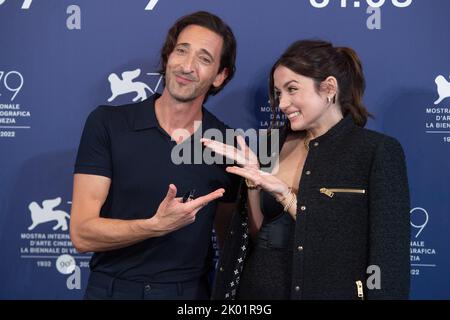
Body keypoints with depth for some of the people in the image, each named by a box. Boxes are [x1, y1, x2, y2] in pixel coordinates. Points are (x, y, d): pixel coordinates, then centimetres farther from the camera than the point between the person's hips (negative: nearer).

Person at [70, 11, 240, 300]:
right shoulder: (107, 124, -10)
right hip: (112, 289, -1)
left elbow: (230, 235, 8)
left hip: (191, 292, 2)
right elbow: (82, 234, -15)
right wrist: (157, 225, -28)